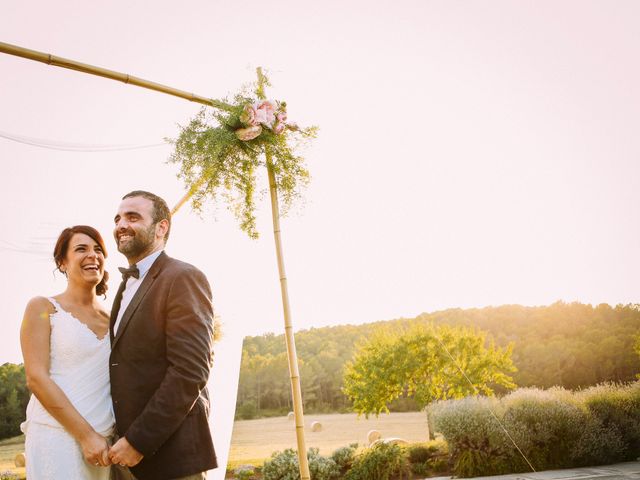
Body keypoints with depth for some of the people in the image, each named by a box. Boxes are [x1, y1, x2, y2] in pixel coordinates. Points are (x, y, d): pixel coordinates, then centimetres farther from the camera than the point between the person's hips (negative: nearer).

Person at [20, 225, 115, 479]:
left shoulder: (111, 319, 12)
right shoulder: (43, 307, -1)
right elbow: (36, 377, -10)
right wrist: (86, 434, -14)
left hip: (103, 441, 4)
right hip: (57, 437, -4)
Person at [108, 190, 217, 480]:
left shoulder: (184, 278, -12)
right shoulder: (128, 285, 15)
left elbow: (191, 372, -20)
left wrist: (139, 441, -18)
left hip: (170, 453, -7)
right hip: (127, 448, 8)